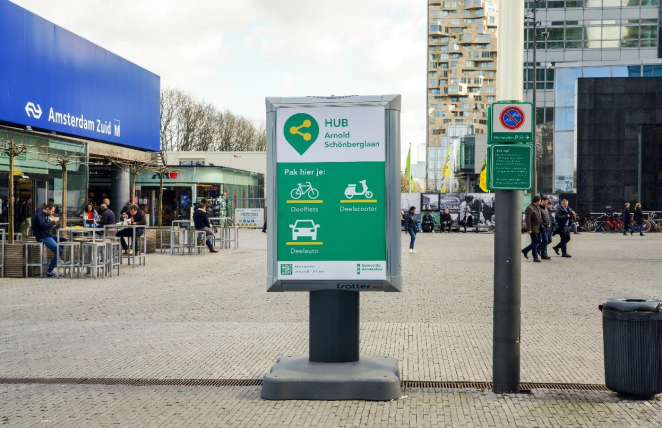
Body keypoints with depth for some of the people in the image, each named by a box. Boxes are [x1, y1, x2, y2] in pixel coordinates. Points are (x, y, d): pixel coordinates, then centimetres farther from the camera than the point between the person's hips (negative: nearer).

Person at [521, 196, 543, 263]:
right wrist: (529, 229, -22)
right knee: (535, 243, -4)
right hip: (533, 229, -9)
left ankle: (525, 250, 25)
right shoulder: (529, 208, -14)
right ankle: (535, 257, 3)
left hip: (538, 229, 9)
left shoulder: (537, 208, 16)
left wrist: (541, 225, 17)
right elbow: (528, 219, -19)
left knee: (538, 242, 12)